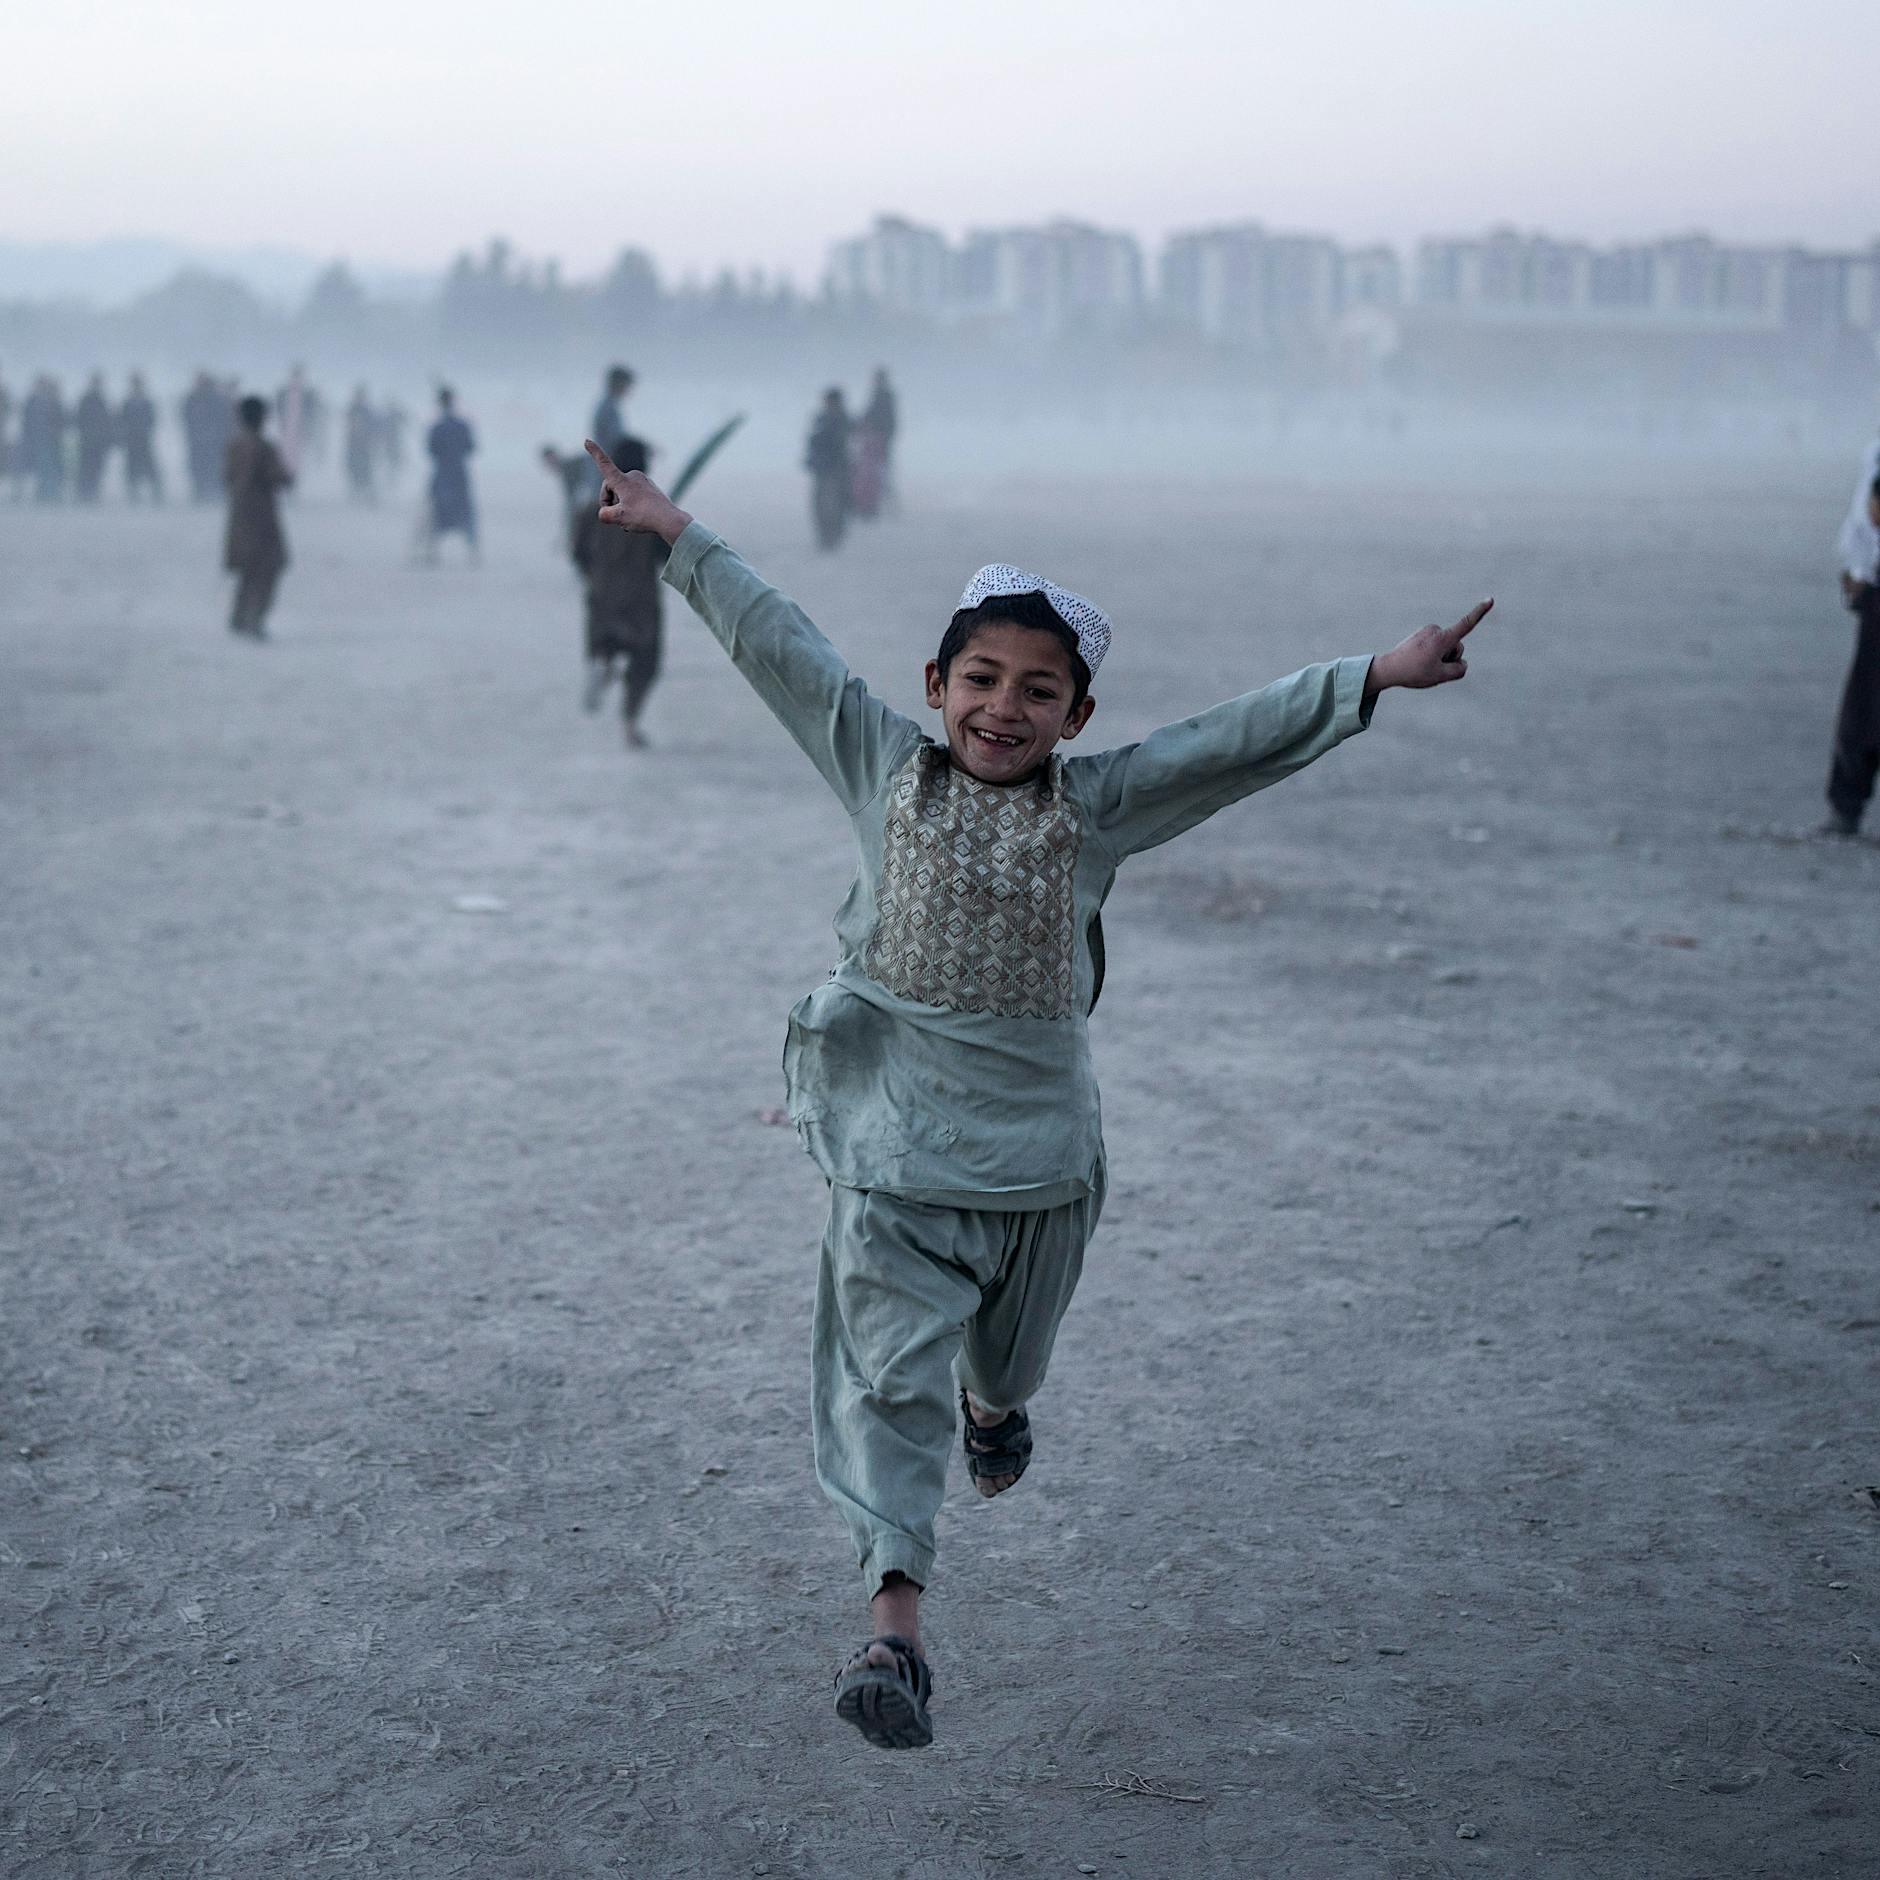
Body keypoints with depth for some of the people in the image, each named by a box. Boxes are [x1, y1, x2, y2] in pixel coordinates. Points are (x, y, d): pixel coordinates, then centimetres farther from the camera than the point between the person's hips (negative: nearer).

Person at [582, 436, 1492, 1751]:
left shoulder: (1096, 808, 0)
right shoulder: (887, 770, 0)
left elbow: (1235, 742, -7)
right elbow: (780, 648, 3)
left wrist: (1376, 678, -16)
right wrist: (671, 530, 7)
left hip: (1039, 1145, 2)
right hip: (893, 1146, -2)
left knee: (1009, 1350, 23)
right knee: (887, 1373, -11)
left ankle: (993, 1402, 60)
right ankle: (895, 1623, -17)